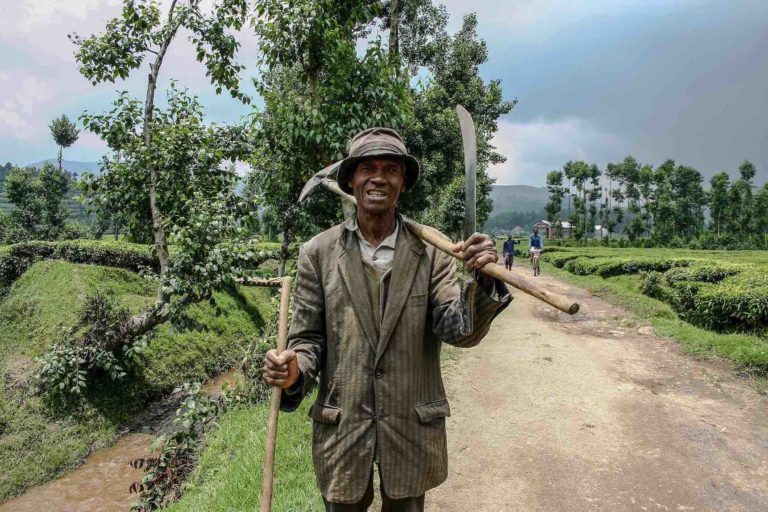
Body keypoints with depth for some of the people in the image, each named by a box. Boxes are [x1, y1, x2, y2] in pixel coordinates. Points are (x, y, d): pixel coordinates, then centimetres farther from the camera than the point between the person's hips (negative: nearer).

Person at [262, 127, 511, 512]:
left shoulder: (431, 252, -6)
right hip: (340, 427, 0)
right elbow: (308, 337, -1)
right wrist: (295, 371, -22)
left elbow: (461, 332, -12)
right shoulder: (317, 253, -6)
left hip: (414, 428, 1)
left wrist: (481, 281, -30)